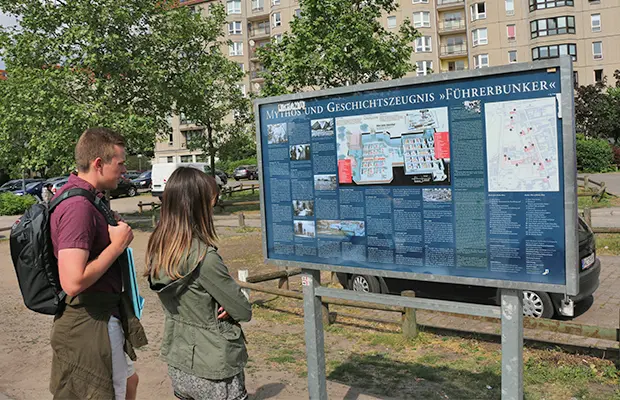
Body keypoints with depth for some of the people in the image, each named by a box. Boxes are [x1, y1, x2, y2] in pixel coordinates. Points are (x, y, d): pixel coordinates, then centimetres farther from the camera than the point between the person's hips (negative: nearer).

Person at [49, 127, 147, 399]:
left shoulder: (88, 198, 7)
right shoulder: (78, 207, -26)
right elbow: (73, 282, -32)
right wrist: (118, 244, -22)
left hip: (107, 314, 10)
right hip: (90, 323, -10)